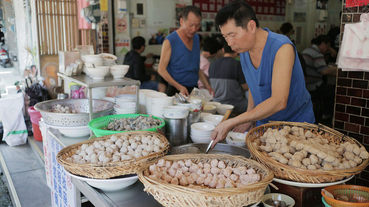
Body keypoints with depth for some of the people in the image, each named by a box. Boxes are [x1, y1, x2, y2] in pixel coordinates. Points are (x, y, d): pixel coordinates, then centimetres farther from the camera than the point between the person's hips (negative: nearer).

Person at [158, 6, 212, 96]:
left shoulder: (196, 38, 9)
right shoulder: (170, 41, -11)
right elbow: (161, 70, -12)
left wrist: (207, 85, 8)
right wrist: (179, 87, -21)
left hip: (194, 89, 6)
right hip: (176, 90, -5)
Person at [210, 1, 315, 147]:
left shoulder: (282, 47, -26)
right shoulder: (244, 49, -2)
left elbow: (279, 102, -34)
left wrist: (231, 122, -35)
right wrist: (249, 119, 0)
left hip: (296, 122, -6)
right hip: (263, 123, 6)